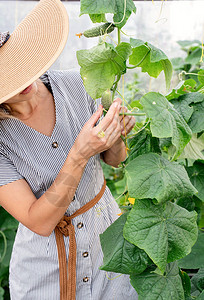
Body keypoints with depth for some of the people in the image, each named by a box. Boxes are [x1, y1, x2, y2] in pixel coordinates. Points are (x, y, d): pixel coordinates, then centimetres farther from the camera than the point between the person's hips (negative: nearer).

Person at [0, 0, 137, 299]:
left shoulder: (75, 84, -14)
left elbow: (114, 159, -1)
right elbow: (39, 222, -24)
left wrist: (115, 136, -23)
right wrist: (79, 155, -35)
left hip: (107, 231, 3)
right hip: (45, 262, -3)